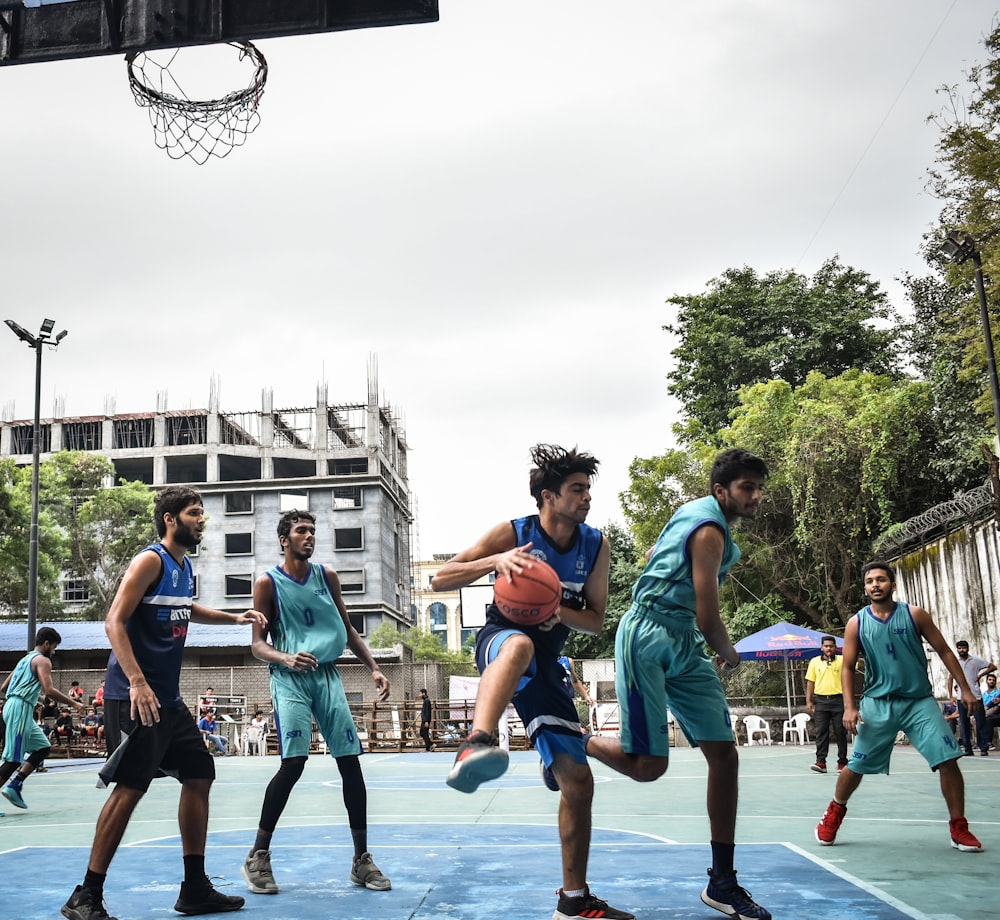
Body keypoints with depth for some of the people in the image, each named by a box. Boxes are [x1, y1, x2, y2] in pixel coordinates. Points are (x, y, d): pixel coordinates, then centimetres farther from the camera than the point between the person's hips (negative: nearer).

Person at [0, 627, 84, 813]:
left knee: (43, 747, 13)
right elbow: (49, 691, -17)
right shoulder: (43, 660, -5)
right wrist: (73, 703, -8)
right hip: (20, 708, -10)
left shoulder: (25, 659, 23)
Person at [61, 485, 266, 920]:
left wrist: (234, 617, 25)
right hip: (135, 695, -10)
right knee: (131, 786, -10)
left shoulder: (185, 567, 14)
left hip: (169, 697, 10)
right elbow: (114, 621, -19)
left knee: (200, 775, 10)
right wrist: (137, 683, -29)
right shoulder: (150, 561, -12)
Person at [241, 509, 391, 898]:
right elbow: (258, 644, -4)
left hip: (327, 674, 4)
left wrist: (373, 668, 5)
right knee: (293, 763, -17)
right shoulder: (268, 583, -3)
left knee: (351, 762, -1)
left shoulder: (327, 576, 9)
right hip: (290, 677, -4)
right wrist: (286, 658, -24)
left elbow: (348, 630, 16)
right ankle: (258, 856, 0)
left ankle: (361, 859, 8)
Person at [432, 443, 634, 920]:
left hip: (545, 664, 5)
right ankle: (475, 746, -66)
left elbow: (595, 621, 5)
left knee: (578, 779, 2)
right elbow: (439, 580, -11)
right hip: (499, 640, -5)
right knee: (520, 644, -44)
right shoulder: (512, 533, -10)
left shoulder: (596, 546, 0)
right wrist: (494, 561, -29)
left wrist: (561, 611, -18)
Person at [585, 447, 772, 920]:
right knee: (649, 766, -14)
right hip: (648, 637, -10)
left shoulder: (694, 513, 13)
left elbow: (651, 556, 29)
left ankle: (722, 882, 9)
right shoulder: (710, 530, -16)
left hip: (685, 644, 10)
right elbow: (708, 619, -17)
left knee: (724, 755, 2)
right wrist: (730, 655, 2)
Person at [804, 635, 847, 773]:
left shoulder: (842, 660, 5)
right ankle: (821, 762, -1)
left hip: (838, 700, -1)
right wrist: (809, 701, 5)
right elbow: (810, 682, 10)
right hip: (820, 700, 1)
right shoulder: (814, 662, 9)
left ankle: (842, 762, 12)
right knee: (821, 732, -1)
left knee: (840, 732, 3)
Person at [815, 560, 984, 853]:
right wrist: (849, 707, -7)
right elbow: (848, 667, 3)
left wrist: (965, 689, -1)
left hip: (920, 701, 0)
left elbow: (944, 651, 4)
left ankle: (958, 828, 6)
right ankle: (835, 812, 28)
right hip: (878, 703, 0)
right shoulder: (857, 623, -1)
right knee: (856, 766, 4)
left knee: (948, 760, -10)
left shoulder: (914, 614, -2)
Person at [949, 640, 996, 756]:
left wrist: (980, 675, -2)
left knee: (980, 723, -3)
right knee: (964, 724, 2)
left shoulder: (976, 660, 2)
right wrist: (951, 696, 7)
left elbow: (993, 667, 7)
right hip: (961, 698, 2)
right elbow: (951, 680, 13)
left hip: (976, 696, -2)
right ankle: (967, 749, 7)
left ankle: (984, 748, 2)